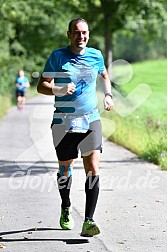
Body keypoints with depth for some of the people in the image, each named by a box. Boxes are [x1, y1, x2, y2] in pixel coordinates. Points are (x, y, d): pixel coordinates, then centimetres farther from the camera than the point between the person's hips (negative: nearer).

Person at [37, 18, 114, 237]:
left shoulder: (95, 55, 6)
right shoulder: (58, 56, -3)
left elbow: (104, 75, 27)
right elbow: (41, 86, -4)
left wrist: (108, 95, 11)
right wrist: (61, 91, -22)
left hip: (91, 120, 1)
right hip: (64, 122, -1)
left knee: (93, 169, -12)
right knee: (65, 168, 12)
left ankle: (88, 221, -13)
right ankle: (66, 208, 40)